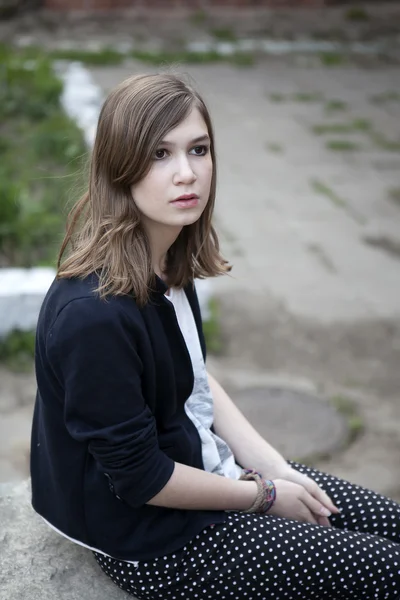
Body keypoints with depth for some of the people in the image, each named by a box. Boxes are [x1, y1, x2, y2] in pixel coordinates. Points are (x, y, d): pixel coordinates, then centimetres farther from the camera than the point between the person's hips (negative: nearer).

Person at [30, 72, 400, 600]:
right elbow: (139, 478, -23)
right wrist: (264, 495, -11)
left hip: (208, 466, 8)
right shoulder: (94, 315, -31)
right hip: (152, 541, -8)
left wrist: (274, 466, 1)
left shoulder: (168, 261, -4)